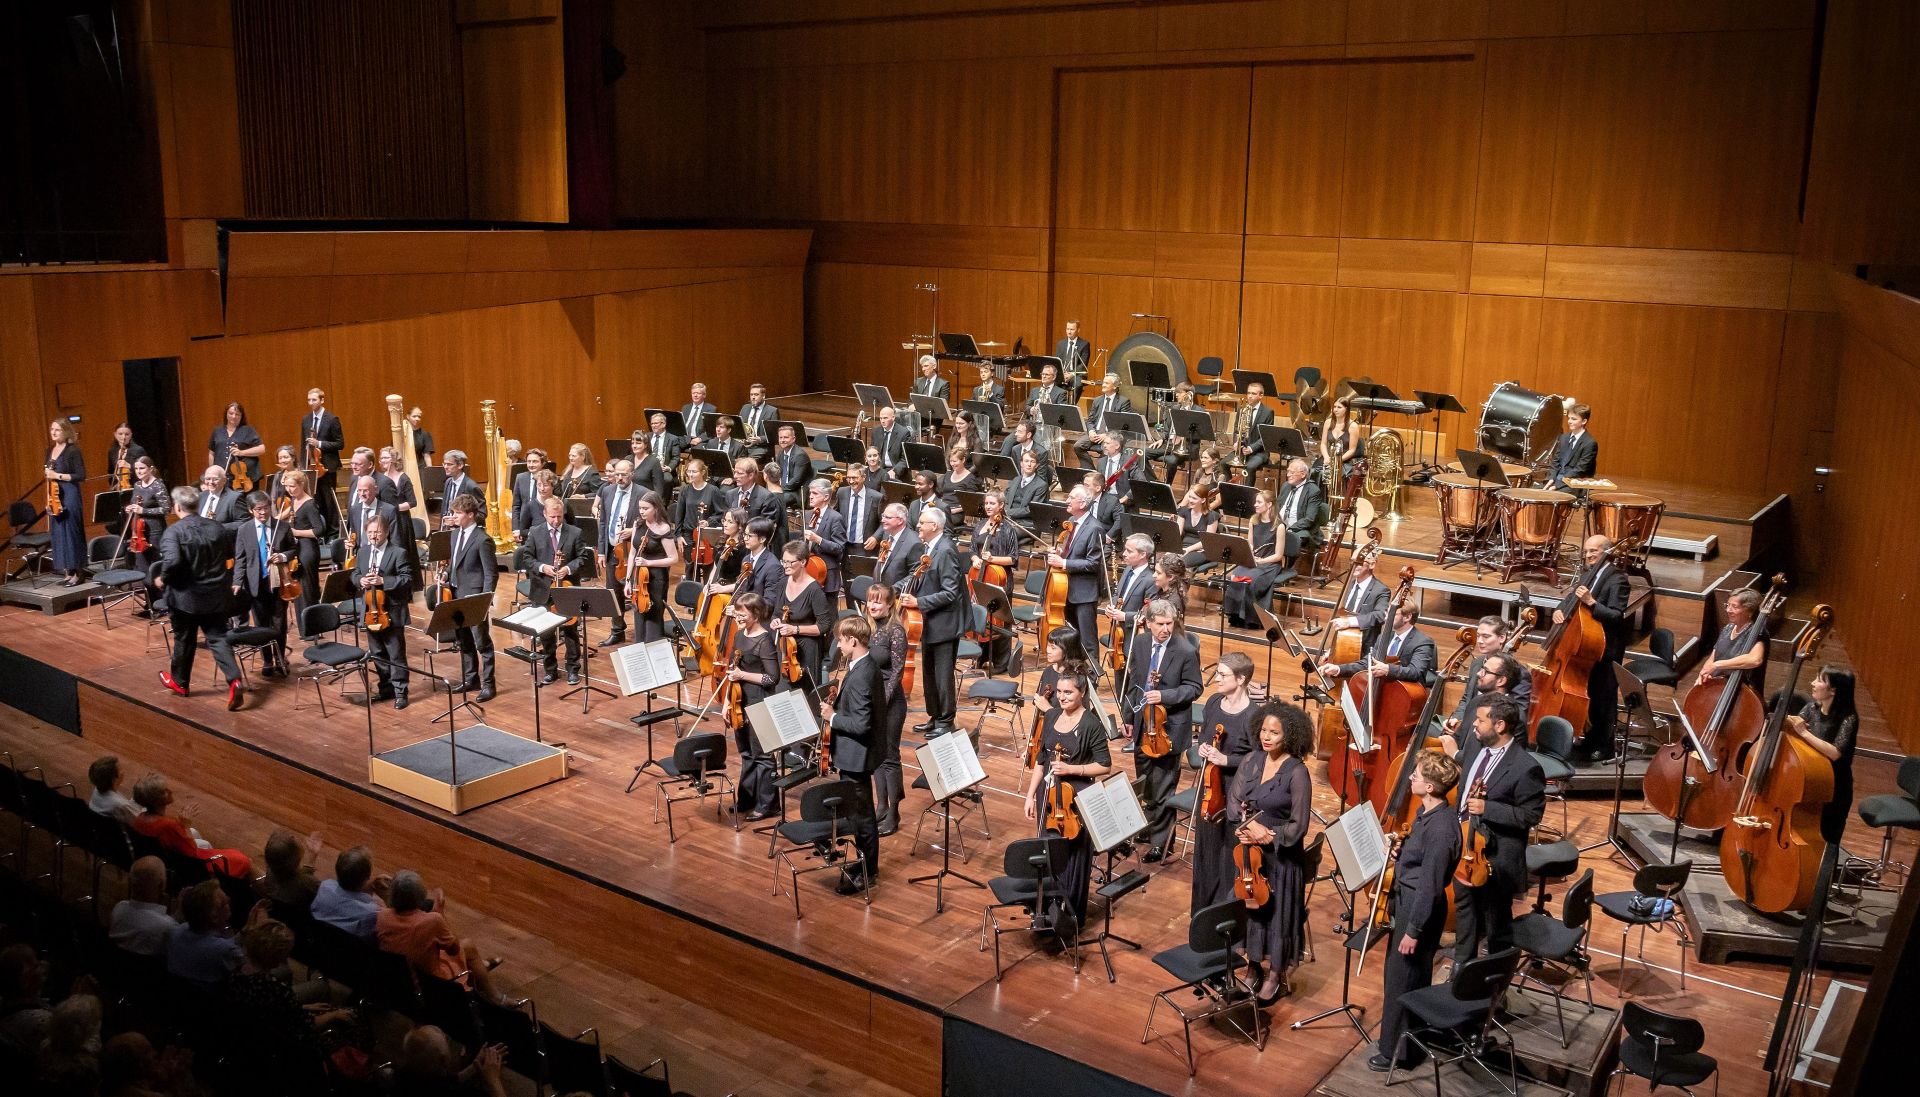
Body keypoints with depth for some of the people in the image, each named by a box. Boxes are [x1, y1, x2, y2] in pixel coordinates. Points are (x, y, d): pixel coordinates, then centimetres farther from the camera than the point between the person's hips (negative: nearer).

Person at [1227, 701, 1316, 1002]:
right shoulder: (1252, 761, -2)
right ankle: (1253, 967, 37)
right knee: (1249, 908, 17)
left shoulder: (1297, 773, -18)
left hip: (1281, 856, -5)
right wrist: (1247, 824, -16)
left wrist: (1266, 836, -17)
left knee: (1278, 913, 9)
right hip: (1248, 852, 5)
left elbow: (1298, 826, -16)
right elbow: (1233, 802, 1)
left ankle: (1275, 976, 28)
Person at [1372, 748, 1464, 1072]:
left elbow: (1430, 887, -24)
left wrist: (1413, 930, -19)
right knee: (1398, 976, 24)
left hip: (1419, 910, -10)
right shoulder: (1427, 811, 0)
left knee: (1404, 982, 6)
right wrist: (1398, 847, 0)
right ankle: (1398, 1037, 42)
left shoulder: (1441, 828, -29)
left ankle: (1397, 1051, 21)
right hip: (1405, 901, 10)